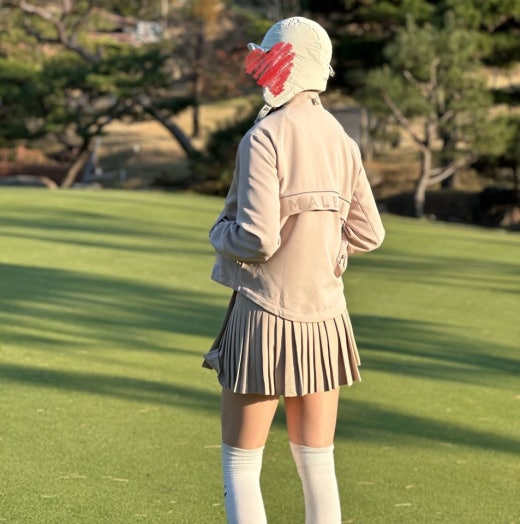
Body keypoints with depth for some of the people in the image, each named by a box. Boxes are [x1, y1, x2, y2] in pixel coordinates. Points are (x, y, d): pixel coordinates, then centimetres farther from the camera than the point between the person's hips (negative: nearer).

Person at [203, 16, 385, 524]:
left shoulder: (264, 137, -16)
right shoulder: (340, 140, 4)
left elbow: (256, 238, -22)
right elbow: (368, 233, 8)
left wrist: (220, 234, -1)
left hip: (265, 316, -6)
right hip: (324, 317, 6)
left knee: (239, 466, 6)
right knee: (318, 466, 12)